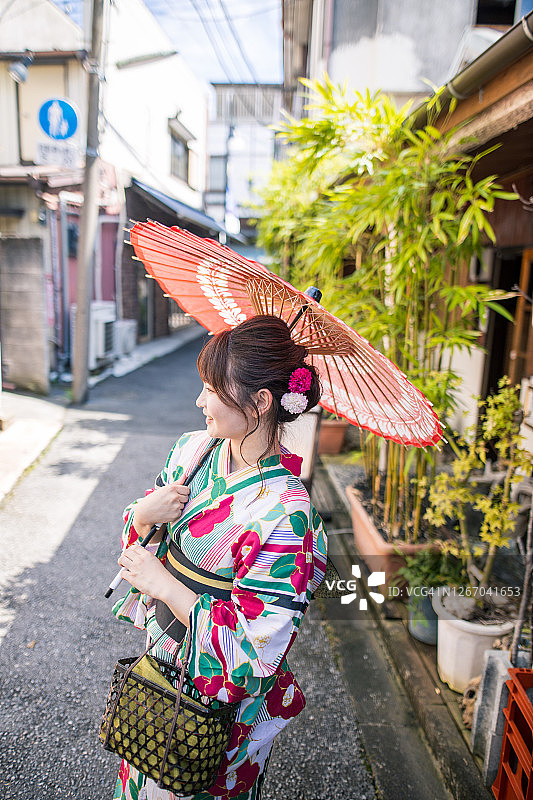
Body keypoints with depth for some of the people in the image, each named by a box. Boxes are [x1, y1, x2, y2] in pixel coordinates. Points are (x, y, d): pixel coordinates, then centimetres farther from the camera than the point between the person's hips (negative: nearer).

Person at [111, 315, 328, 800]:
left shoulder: (285, 515, -31)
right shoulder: (195, 448, -8)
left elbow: (250, 650, -27)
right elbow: (137, 536, 4)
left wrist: (161, 582, -23)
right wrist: (146, 514, -20)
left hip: (217, 702, -6)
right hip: (161, 665, 6)